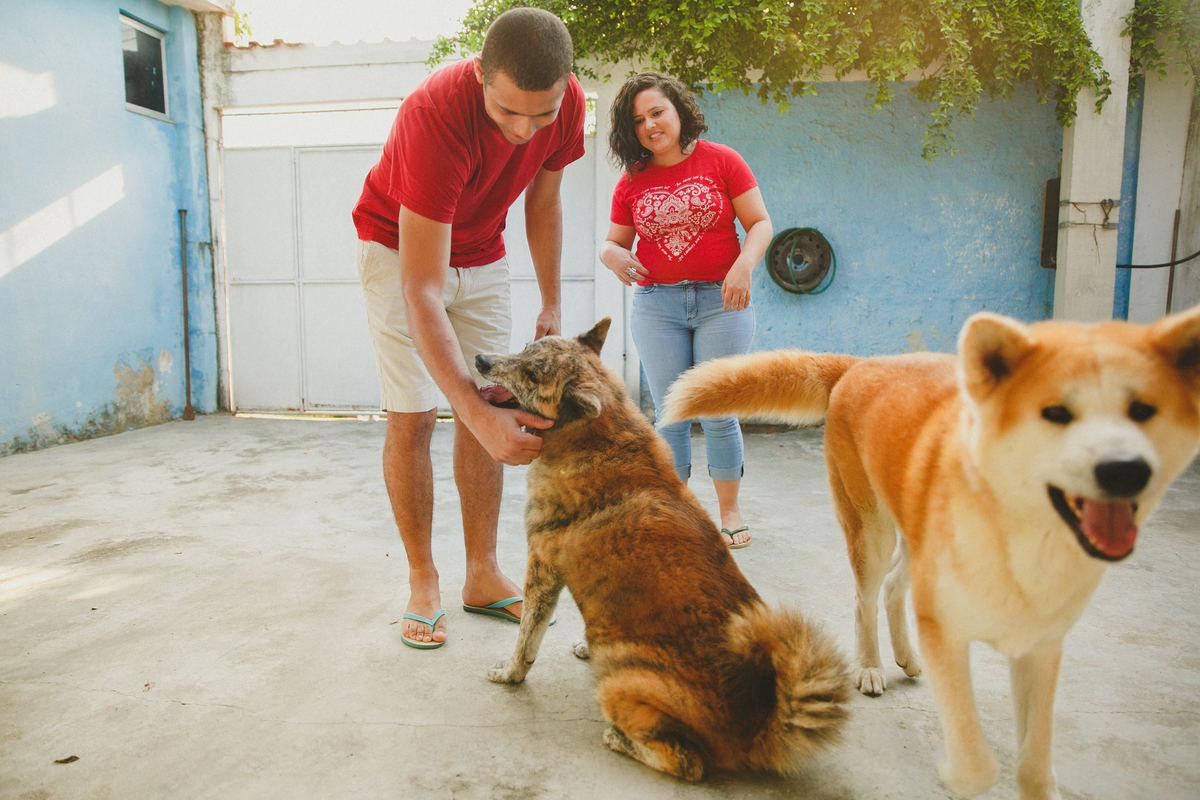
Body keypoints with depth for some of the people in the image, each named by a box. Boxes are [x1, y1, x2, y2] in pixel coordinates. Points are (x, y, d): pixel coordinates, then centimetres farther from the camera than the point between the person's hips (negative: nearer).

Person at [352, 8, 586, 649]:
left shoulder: (568, 102, -20)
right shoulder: (437, 114, -38)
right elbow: (420, 290, -42)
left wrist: (552, 303, -2)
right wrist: (477, 412, -49)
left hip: (481, 254, 5)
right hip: (398, 247, -5)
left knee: (490, 411, 0)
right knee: (412, 416, -10)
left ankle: (482, 576, 9)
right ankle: (423, 583, 4)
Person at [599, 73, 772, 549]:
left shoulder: (721, 161, 3)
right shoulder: (631, 181, 9)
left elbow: (760, 223, 2)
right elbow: (613, 242, 15)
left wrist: (744, 265, -17)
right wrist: (611, 255, -9)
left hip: (721, 300, -2)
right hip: (656, 304, 2)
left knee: (719, 412, -1)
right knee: (670, 415, 2)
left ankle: (729, 510, 15)